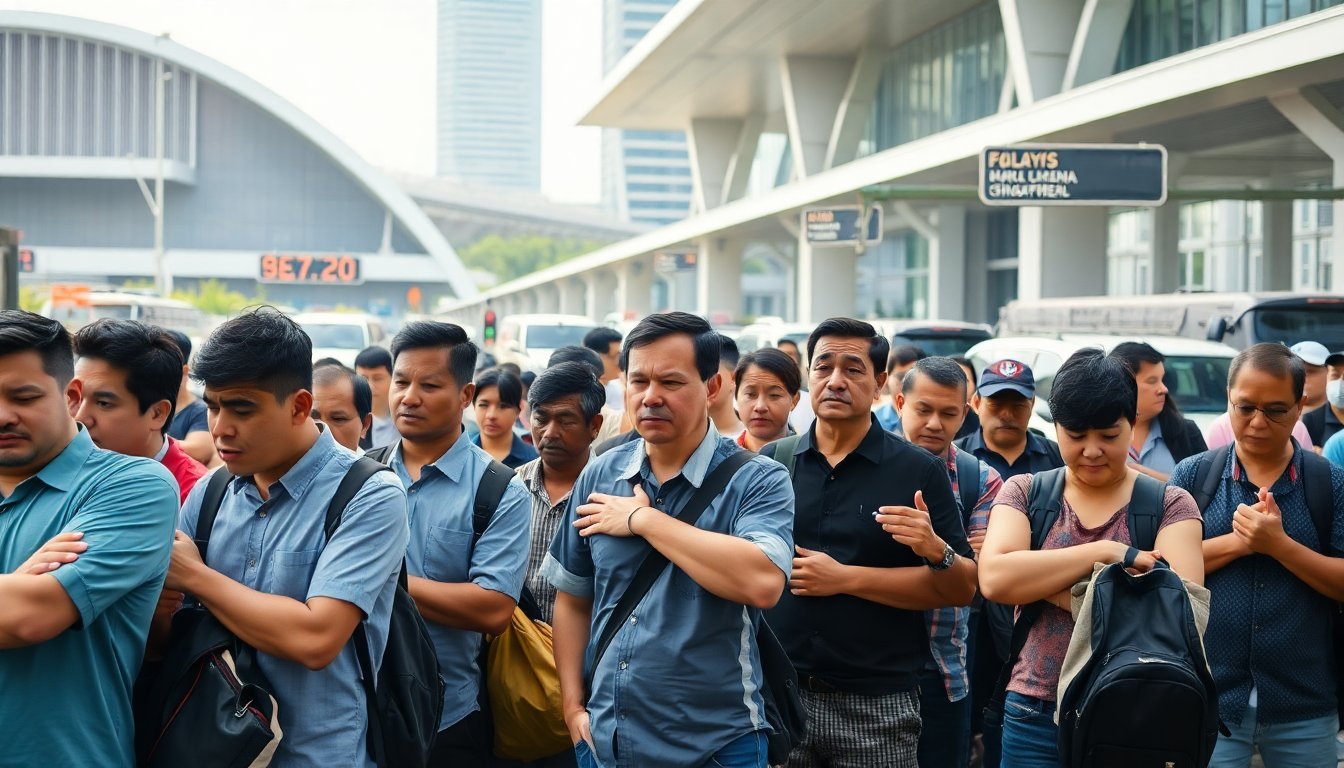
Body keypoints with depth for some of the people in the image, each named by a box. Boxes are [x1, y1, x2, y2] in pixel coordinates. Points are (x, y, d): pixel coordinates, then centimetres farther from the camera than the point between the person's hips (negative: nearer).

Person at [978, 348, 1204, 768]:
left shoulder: (1170, 505, 1)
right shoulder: (1024, 493, 5)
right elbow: (994, 579, -12)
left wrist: (1042, 583, -14)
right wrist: (1106, 553, -16)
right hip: (1037, 716, 1)